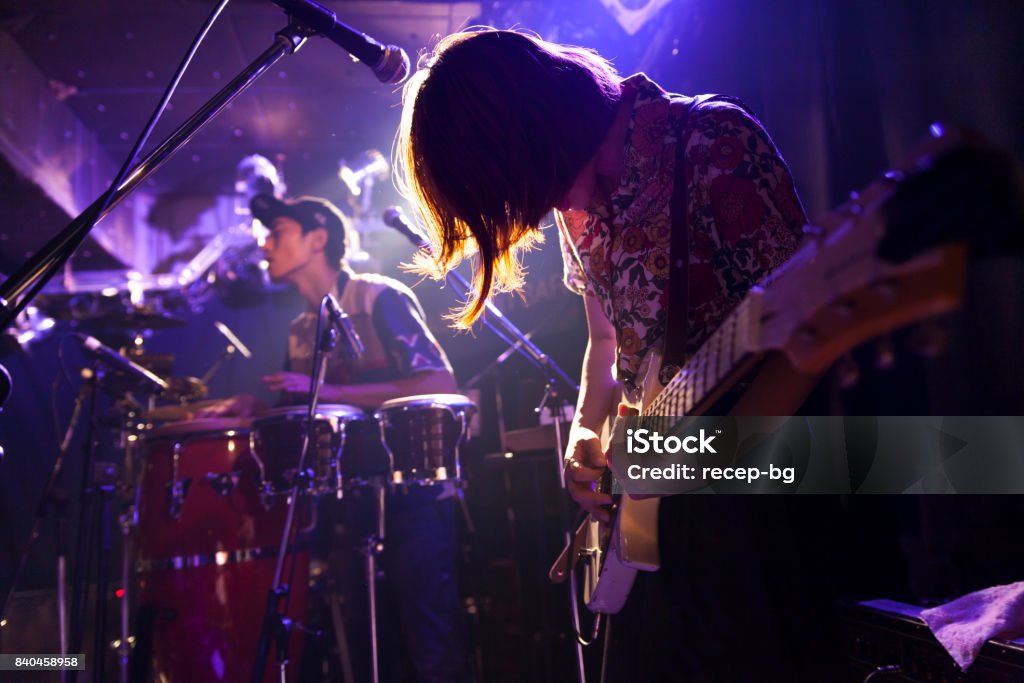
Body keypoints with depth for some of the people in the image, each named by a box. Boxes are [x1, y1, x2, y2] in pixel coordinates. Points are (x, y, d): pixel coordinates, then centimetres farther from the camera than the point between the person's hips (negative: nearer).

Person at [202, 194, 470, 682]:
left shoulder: (380, 299, -8)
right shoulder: (300, 331, 14)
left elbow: (441, 384, -19)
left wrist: (328, 391, -22)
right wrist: (253, 408, 1)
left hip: (414, 493, -7)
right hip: (352, 499, 7)